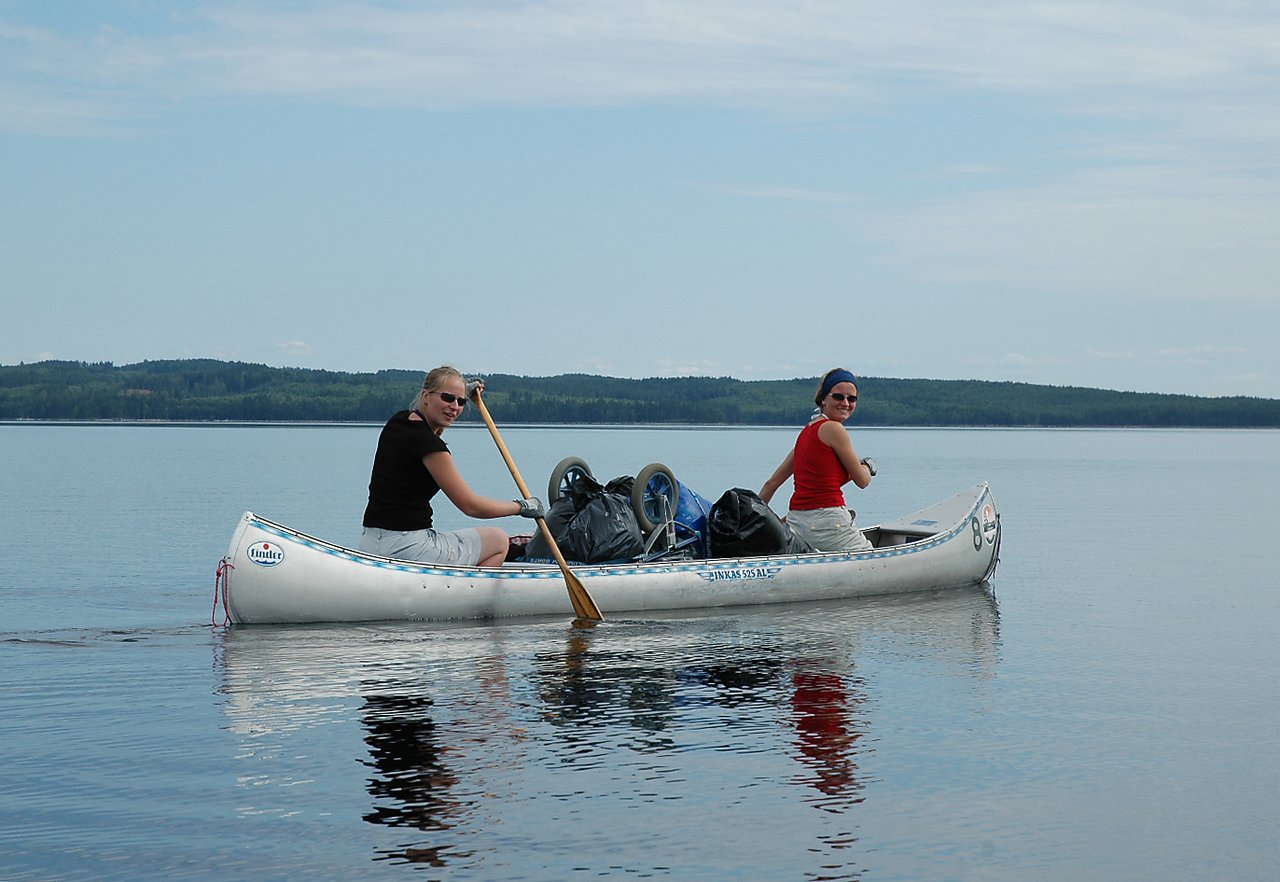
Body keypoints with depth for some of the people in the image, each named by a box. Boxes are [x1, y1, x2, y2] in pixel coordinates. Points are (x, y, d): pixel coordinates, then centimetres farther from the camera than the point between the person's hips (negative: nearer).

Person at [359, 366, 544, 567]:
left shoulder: (396, 422, 8)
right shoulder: (428, 444, -17)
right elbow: (470, 506, -13)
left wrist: (465, 393, 35)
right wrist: (522, 506, 0)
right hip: (408, 546, -9)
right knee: (499, 540, 11)